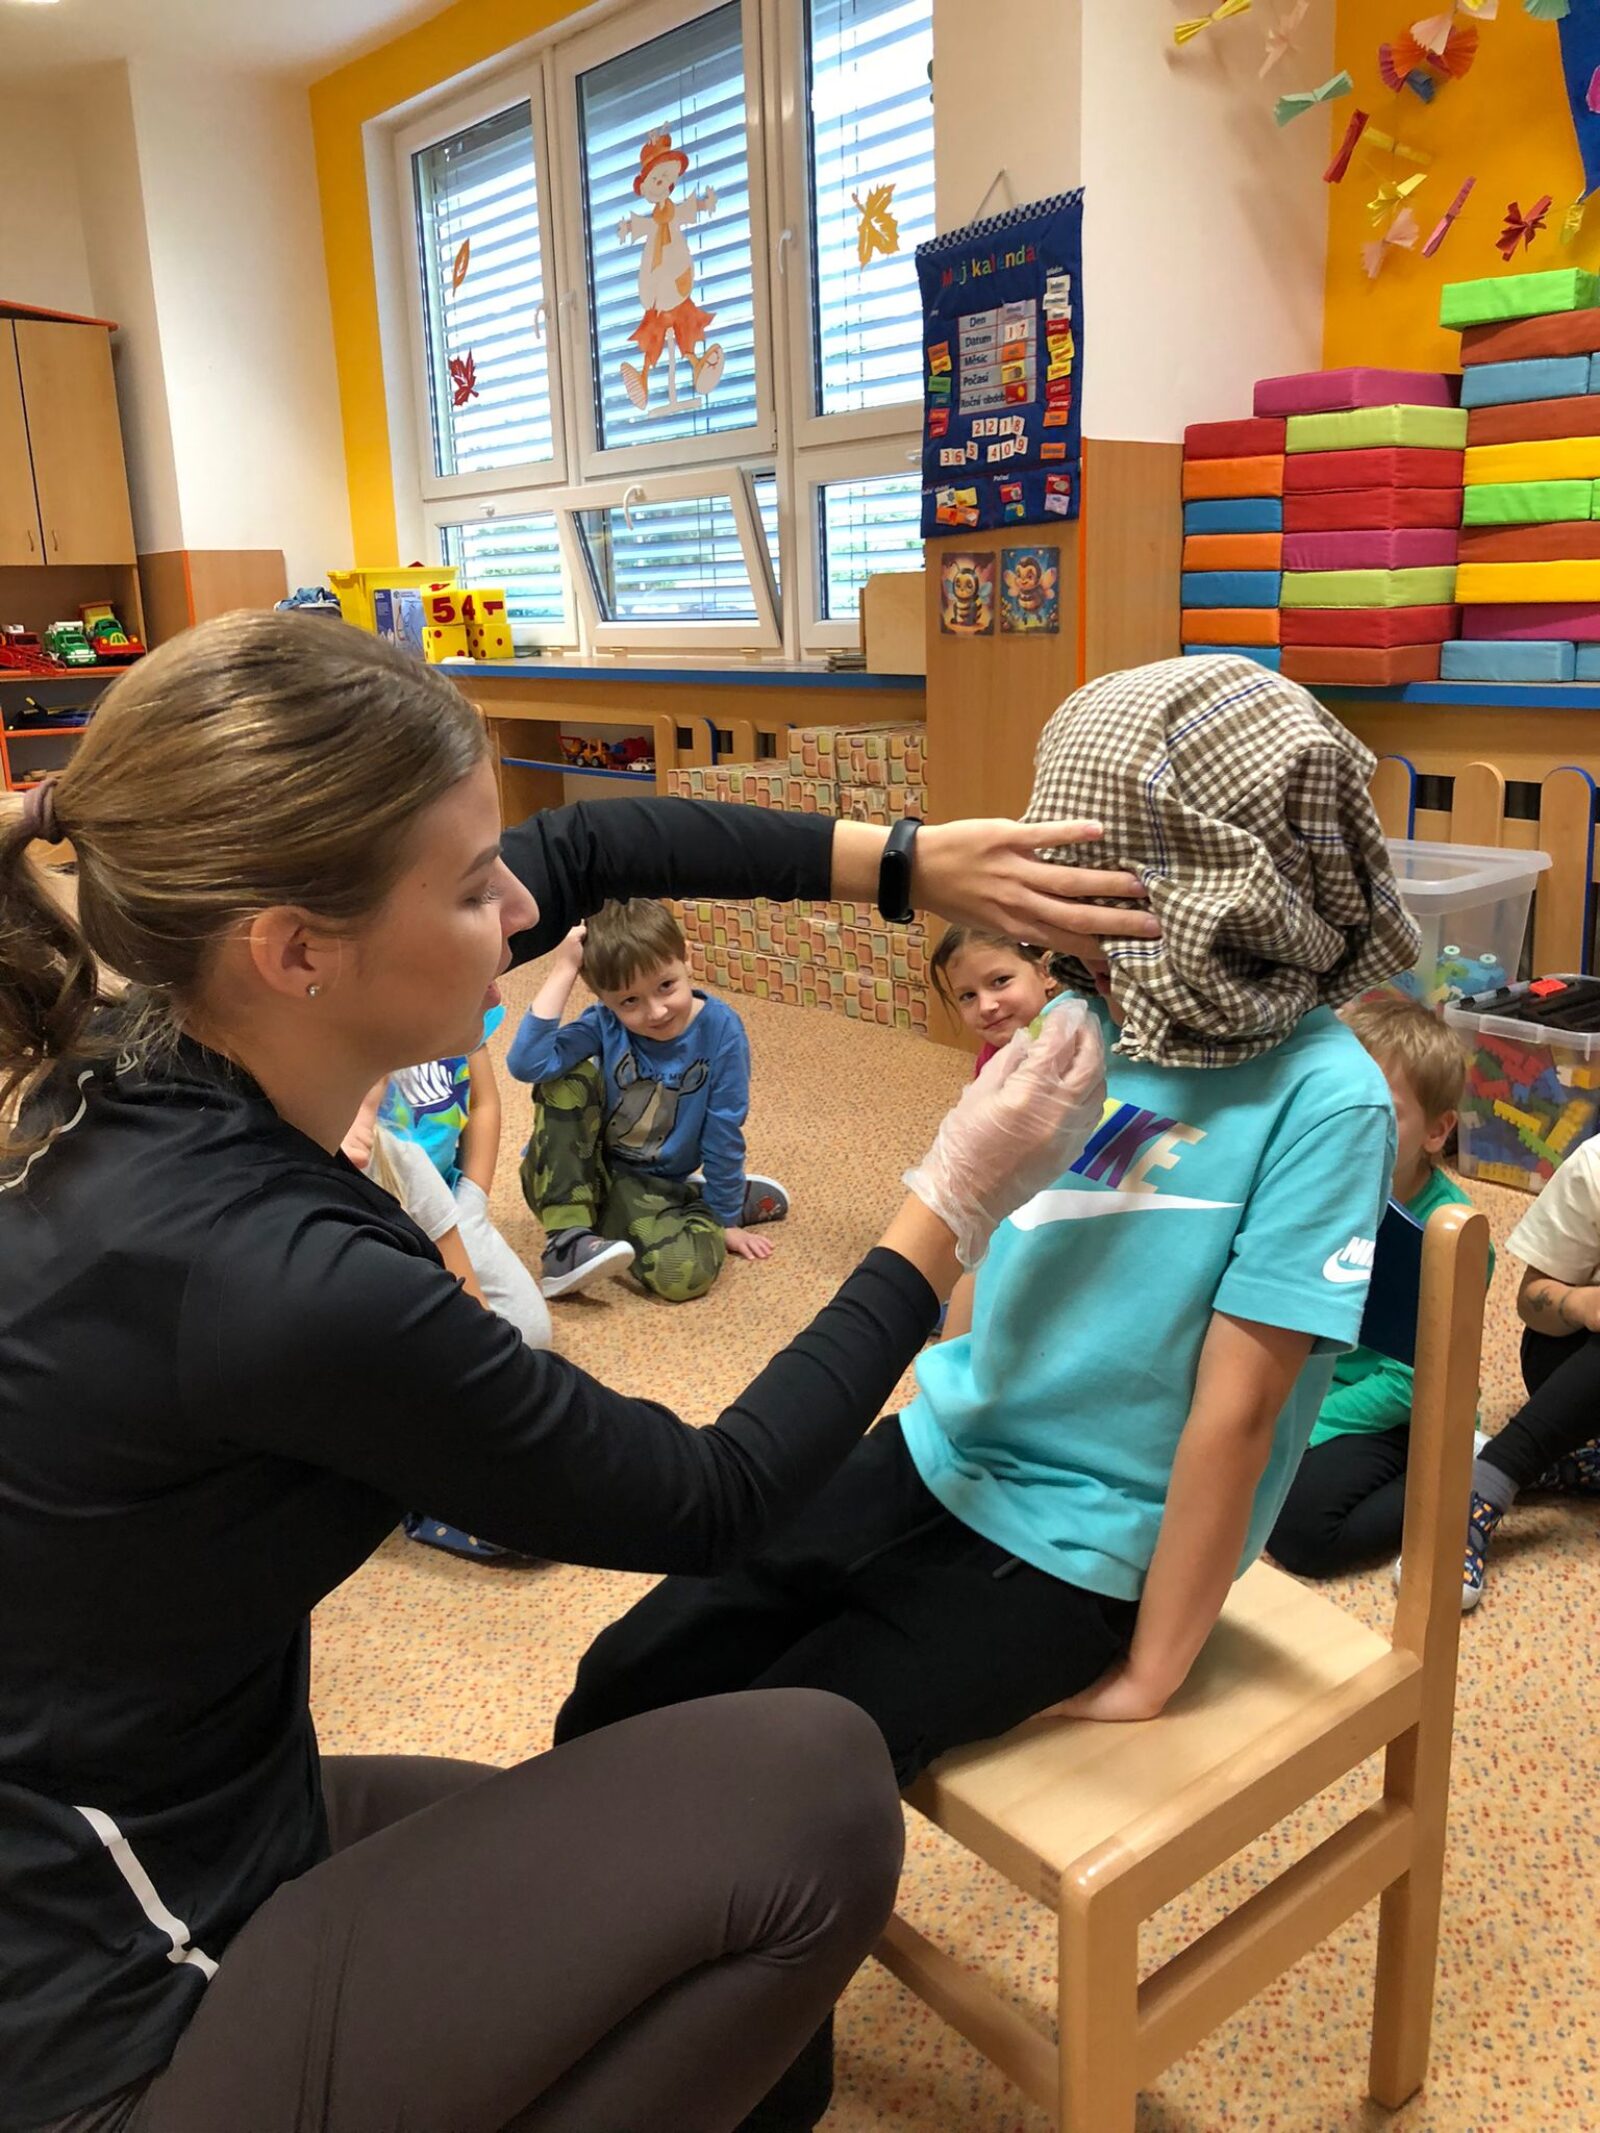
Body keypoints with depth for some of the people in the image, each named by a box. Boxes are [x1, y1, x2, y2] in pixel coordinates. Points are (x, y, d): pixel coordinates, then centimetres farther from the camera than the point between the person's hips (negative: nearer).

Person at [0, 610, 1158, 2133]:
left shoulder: (133, 1067, -10)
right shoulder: (279, 1281, -34)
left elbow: (587, 851, 0)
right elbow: (710, 1503, -18)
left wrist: (907, 862, -3)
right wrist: (953, 1213, -11)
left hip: (145, 1822, 8)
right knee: (808, 1787, -11)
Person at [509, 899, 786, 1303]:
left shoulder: (720, 1030, -16)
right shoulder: (604, 1023, -12)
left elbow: (722, 1137, -9)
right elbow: (526, 1064, -30)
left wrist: (725, 1219, -2)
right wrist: (562, 971, -28)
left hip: (649, 1187, -1)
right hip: (568, 1181, 2)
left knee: (684, 1270, -33)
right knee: (569, 1081, -26)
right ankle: (569, 1239, -23)